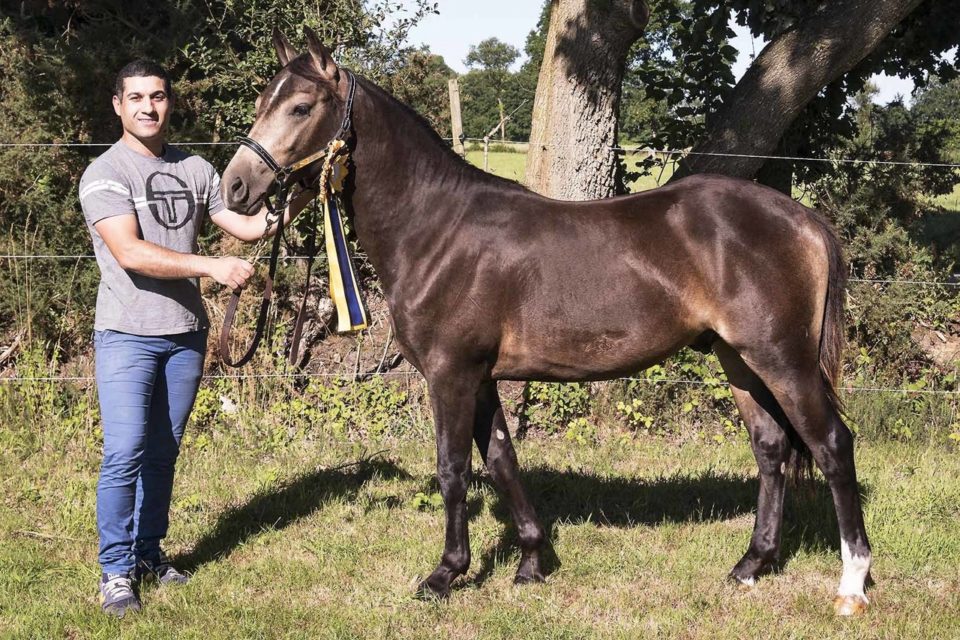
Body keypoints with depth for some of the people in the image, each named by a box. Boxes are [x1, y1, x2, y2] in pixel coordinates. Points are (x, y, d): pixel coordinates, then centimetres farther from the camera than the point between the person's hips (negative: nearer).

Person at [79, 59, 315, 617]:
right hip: (128, 336, -5)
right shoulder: (105, 174, -9)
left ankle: (149, 552, 23)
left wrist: (301, 198, -6)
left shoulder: (197, 170, 8)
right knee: (125, 454, -10)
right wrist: (213, 267, -26)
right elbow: (131, 253, -21)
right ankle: (117, 570, -2)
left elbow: (248, 226, 9)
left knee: (164, 451, 12)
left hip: (186, 335, 5)